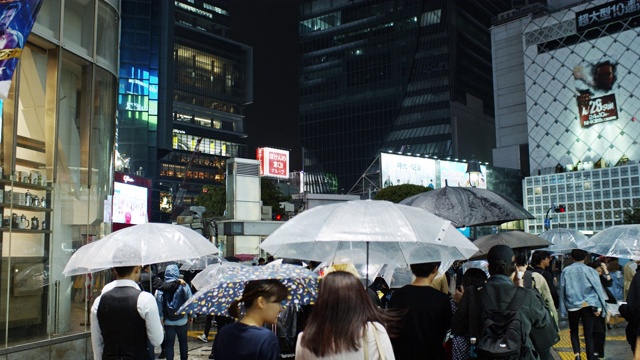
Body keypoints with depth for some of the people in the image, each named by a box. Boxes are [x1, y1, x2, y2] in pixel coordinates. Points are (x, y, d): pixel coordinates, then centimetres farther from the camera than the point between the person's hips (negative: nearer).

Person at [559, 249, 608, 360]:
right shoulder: (590, 271, -3)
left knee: (574, 332, 15)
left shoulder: (565, 271, 0)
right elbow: (598, 289, -5)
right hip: (588, 306, -1)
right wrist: (598, 307, -2)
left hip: (572, 306, 1)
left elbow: (562, 291, 3)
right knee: (589, 334, 5)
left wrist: (563, 309, 8)